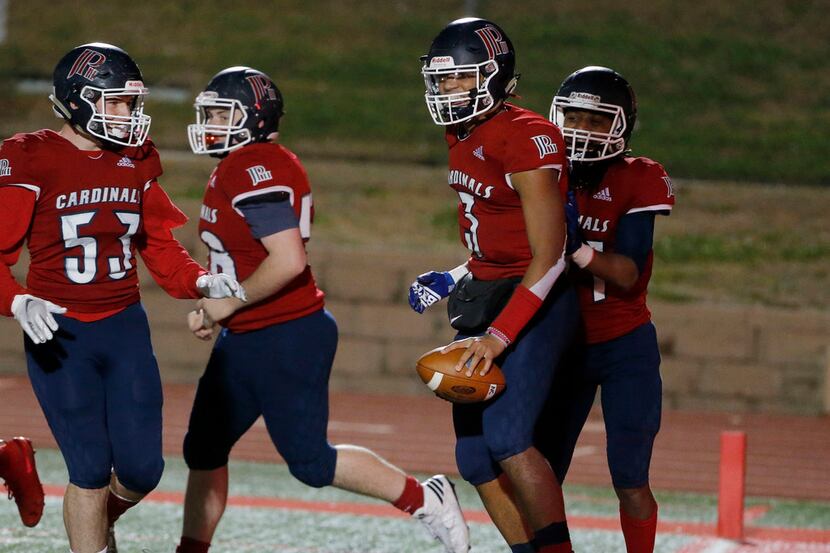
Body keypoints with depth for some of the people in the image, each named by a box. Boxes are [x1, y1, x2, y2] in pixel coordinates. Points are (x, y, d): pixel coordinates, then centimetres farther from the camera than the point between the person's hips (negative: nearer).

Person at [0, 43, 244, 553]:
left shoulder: (137, 162, 6)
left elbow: (159, 245, 14)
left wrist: (201, 281, -4)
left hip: (125, 328, 5)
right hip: (61, 335, -5)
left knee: (141, 469, 2)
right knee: (92, 468, -4)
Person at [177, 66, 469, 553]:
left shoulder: (254, 170, -20)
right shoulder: (237, 167, 12)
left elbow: (289, 260, -29)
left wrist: (230, 303, -18)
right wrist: (213, 306, 9)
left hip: (289, 339, -10)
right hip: (244, 340, 10)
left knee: (310, 462, -4)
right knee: (204, 448, 12)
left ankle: (425, 500, 9)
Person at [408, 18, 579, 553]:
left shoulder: (526, 139, -18)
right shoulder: (464, 139, 10)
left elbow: (548, 257, -21)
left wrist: (499, 336, -25)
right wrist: (454, 281, 9)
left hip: (533, 303, -9)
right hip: (485, 295, 9)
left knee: (508, 441, -21)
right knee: (476, 457, 6)